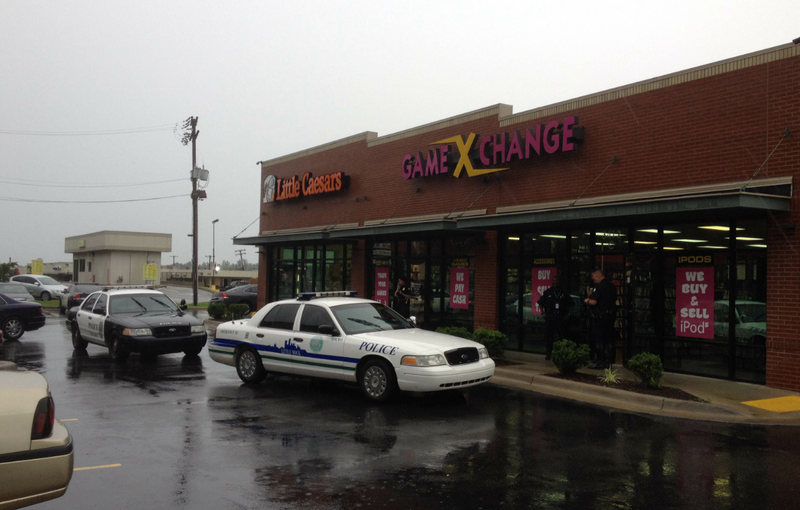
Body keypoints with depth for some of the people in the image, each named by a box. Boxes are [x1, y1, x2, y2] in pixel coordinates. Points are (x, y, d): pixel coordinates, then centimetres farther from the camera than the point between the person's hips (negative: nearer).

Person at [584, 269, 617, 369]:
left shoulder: (599, 286, -15)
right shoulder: (612, 286, 12)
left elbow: (593, 301, -23)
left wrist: (586, 300, -1)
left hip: (600, 317, -8)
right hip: (611, 315, 8)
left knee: (599, 340, -3)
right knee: (609, 340, 11)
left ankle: (600, 362, -2)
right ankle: (609, 361, 15)